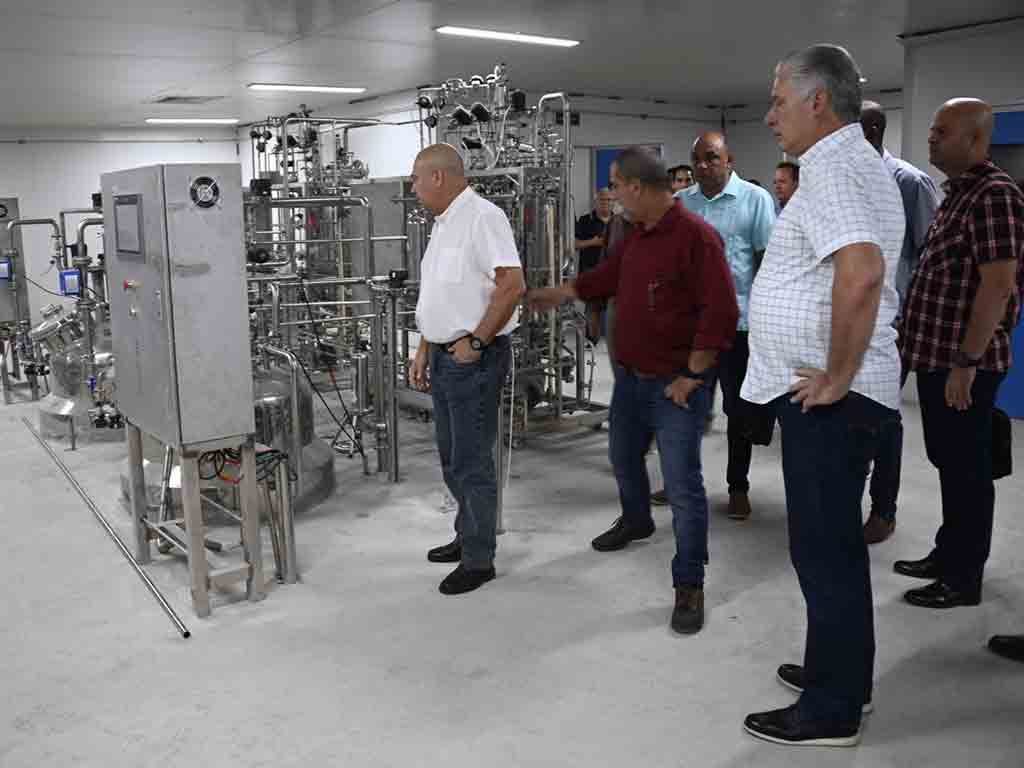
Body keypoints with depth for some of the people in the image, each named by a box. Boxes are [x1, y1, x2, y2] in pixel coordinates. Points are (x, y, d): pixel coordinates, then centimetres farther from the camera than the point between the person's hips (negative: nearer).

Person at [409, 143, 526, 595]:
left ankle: (479, 560, 12)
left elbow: (512, 285, -24)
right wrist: (424, 351, 18)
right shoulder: (443, 223, 15)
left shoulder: (482, 217, -15)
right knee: (452, 457, 18)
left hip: (474, 359, -9)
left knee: (471, 462, -1)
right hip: (444, 356, 10)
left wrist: (475, 343, -20)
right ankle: (467, 537, 34)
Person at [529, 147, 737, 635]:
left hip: (676, 386, -9)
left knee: (683, 487, -5)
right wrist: (556, 295, 32)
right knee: (623, 456, 26)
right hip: (630, 377, 9)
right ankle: (636, 521, 52)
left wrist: (691, 376, -20)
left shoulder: (695, 235, -19)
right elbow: (605, 278, 26)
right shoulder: (637, 236, 10)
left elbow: (720, 312, -22)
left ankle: (690, 585, 7)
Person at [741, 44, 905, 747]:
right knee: (835, 543, 19)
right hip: (833, 392, 11)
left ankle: (831, 712, 12)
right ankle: (842, 674, 34)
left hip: (828, 396, -11)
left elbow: (861, 272, -33)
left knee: (824, 549, -1)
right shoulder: (858, 162, 18)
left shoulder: (833, 169, -16)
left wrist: (837, 376, -24)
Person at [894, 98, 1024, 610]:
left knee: (966, 468, 1)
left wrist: (966, 362, -23)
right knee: (947, 462, 18)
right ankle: (947, 555, 31)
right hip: (937, 356, 10)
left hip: (963, 363, -9)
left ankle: (964, 578, 13)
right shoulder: (957, 192, 15)